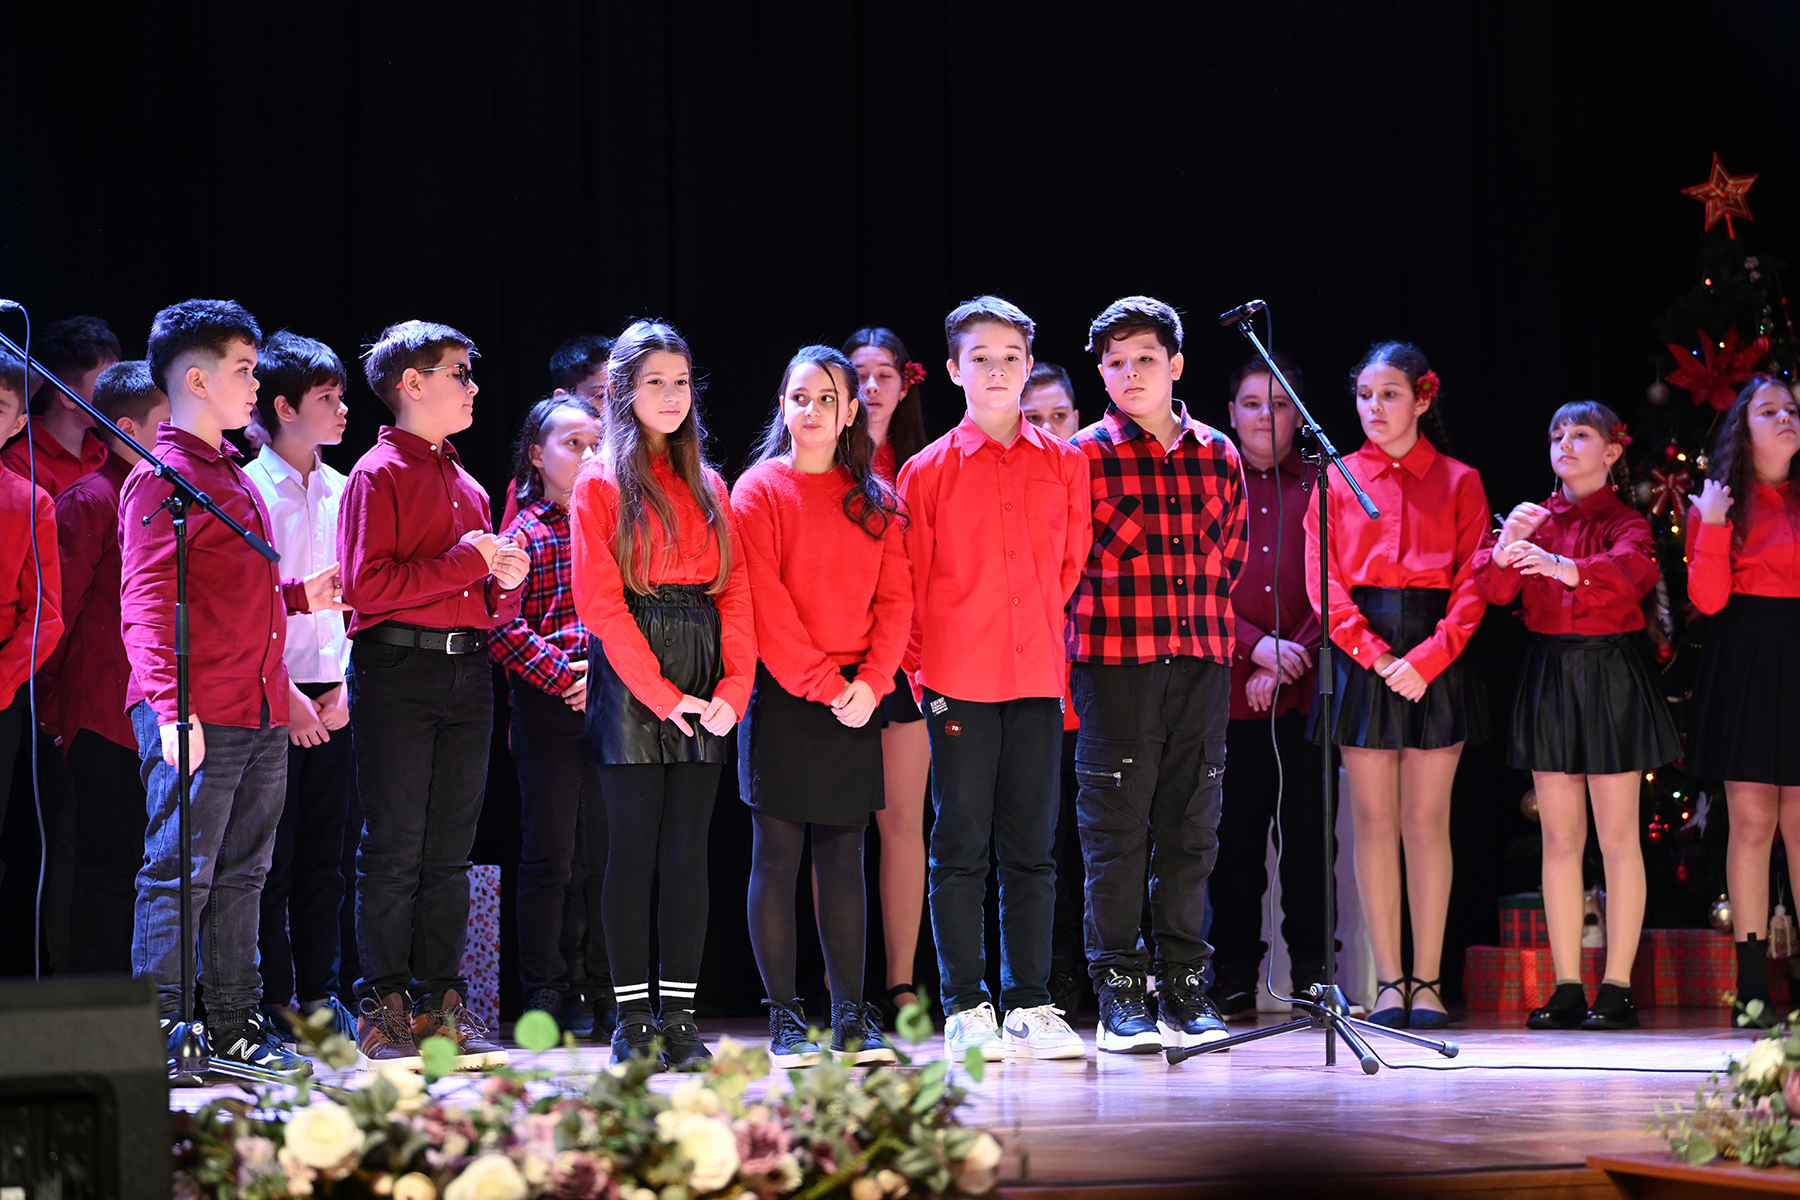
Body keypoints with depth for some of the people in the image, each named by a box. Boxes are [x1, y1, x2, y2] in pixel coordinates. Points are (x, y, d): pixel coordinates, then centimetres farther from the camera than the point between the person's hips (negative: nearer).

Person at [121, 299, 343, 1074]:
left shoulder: (233, 475, 20)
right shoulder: (163, 476, -8)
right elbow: (147, 603, -15)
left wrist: (299, 596, 14)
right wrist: (169, 706, -22)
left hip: (261, 713, 9)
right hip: (197, 715, -9)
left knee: (242, 872, 11)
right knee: (180, 871, -7)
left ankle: (236, 1025, 17)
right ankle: (157, 1031, -4)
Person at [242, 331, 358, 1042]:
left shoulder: (341, 490, 13)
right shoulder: (251, 486, -6)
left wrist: (343, 684, 3)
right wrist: (284, 693, -13)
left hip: (331, 701, 6)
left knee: (323, 854, 8)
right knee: (270, 856, -2)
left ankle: (318, 992, 15)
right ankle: (273, 998, 4)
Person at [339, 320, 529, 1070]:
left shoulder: (465, 484, 20)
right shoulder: (379, 475, -3)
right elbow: (367, 586, -16)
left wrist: (506, 580, 3)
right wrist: (462, 564, -14)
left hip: (468, 671, 7)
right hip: (396, 672, -7)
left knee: (451, 852, 7)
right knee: (394, 851, -5)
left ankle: (442, 1002, 11)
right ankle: (383, 1008, -1)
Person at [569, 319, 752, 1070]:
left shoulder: (708, 487, 16)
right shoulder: (601, 485, 2)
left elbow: (735, 593, 9)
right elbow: (599, 602, -7)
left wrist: (734, 686, -6)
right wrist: (661, 693, -13)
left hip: (703, 684, 4)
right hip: (629, 677, -4)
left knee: (688, 850, 2)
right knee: (633, 848, -3)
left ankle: (679, 1016, 3)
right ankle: (632, 1018, 1)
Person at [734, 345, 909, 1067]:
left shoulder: (875, 499, 12)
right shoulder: (760, 489, 1)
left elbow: (894, 599, 7)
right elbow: (765, 601, -8)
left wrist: (871, 681, -8)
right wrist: (820, 682, -13)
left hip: (855, 695, 3)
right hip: (783, 695, -3)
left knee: (844, 853, 5)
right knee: (778, 853, -3)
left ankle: (851, 1017, 8)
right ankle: (784, 1020, 0)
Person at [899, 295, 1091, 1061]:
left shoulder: (1064, 464, 8)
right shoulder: (928, 471, 2)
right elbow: (906, 586, 5)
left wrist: (1043, 637, 10)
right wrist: (922, 669, 0)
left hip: (1037, 678, 2)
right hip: (958, 681, -2)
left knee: (1031, 848, 5)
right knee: (961, 847, 0)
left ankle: (1029, 1006, 9)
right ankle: (964, 1009, 4)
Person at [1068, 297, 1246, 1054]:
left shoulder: (1217, 456, 11)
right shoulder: (1083, 456, 0)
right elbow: (1067, 565, 4)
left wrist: (1199, 622, 13)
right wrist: (1114, 620, 3)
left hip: (1202, 660, 3)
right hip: (1113, 660, -3)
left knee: (1190, 828, 5)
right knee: (1117, 828, -3)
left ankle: (1184, 989, 11)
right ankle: (1118, 995, 1)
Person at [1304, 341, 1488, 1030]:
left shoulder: (1458, 483, 7)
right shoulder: (1337, 480, 8)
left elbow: (1472, 585, 0)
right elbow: (1324, 584, 1)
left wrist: (1428, 657, -13)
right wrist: (1374, 656, -12)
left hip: (1435, 657, 0)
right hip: (1361, 656, 1)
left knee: (1427, 821, 0)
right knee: (1374, 820, 0)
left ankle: (1426, 981, 4)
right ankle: (1388, 981, 4)